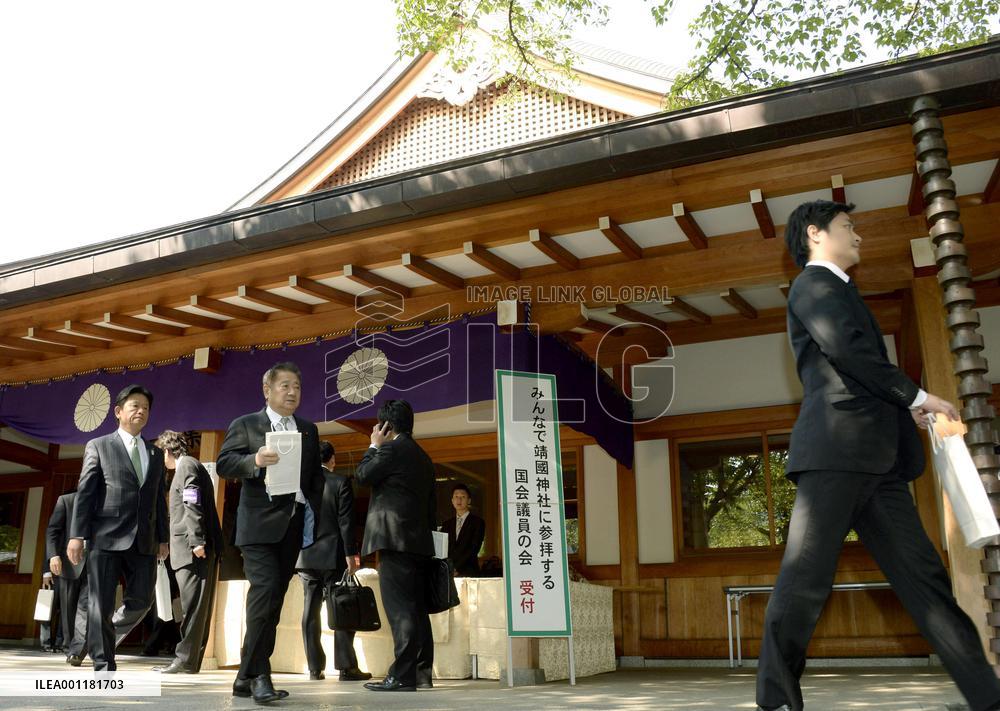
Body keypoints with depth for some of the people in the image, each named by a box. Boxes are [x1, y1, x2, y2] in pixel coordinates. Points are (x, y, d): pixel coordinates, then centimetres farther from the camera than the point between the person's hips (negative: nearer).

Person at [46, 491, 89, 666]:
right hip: (70, 563, 0)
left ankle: (77, 652, -16)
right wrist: (53, 554, -14)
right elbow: (52, 530, 1)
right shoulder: (66, 500, 8)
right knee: (69, 610, 6)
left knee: (86, 607, -13)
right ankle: (70, 650, 18)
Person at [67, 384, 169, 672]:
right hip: (106, 536, -4)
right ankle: (104, 668, 5)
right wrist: (77, 535, -8)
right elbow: (85, 492, -1)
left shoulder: (156, 453, 18)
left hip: (144, 539, 4)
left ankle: (105, 636, 30)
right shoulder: (98, 446, 6)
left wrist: (163, 537, 10)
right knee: (101, 604, -2)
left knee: (141, 600, 3)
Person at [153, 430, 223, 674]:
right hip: (198, 547, 10)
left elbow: (193, 505, -16)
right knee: (198, 605, 9)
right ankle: (191, 660, 12)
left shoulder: (186, 465, -5)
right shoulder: (193, 466, 25)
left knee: (193, 605, -9)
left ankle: (185, 660, -7)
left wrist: (197, 541, -23)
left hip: (192, 547, -10)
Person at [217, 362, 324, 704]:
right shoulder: (245, 425, 5)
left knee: (274, 599, 7)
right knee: (265, 591, -17)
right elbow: (223, 464, -5)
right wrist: (255, 460, -23)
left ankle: (247, 677, 16)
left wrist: (313, 509, 3)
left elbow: (317, 476, 17)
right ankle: (258, 675, -9)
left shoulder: (309, 430, 18)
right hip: (260, 523, -5)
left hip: (294, 524, 5)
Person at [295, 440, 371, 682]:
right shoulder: (341, 482, -5)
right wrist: (350, 554, -7)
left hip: (305, 556, 4)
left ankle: (315, 668, 9)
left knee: (311, 611, 7)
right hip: (332, 556, -4)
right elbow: (346, 522, -10)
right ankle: (346, 667, -3)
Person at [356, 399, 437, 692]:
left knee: (400, 609, -11)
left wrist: (374, 446, 9)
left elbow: (362, 475, -2)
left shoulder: (392, 448, -6)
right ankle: (422, 673, 12)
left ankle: (402, 676, -13)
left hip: (395, 539, -9)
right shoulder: (423, 457, 21)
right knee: (417, 608, 10)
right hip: (420, 541, 9)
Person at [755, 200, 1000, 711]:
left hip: (875, 457, 10)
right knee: (805, 580, -9)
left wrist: (909, 412, 17)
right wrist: (918, 396, -7)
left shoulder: (837, 291, 31)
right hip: (837, 448, -9)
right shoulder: (814, 283, 2)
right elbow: (846, 346, -14)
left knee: (923, 576, 5)